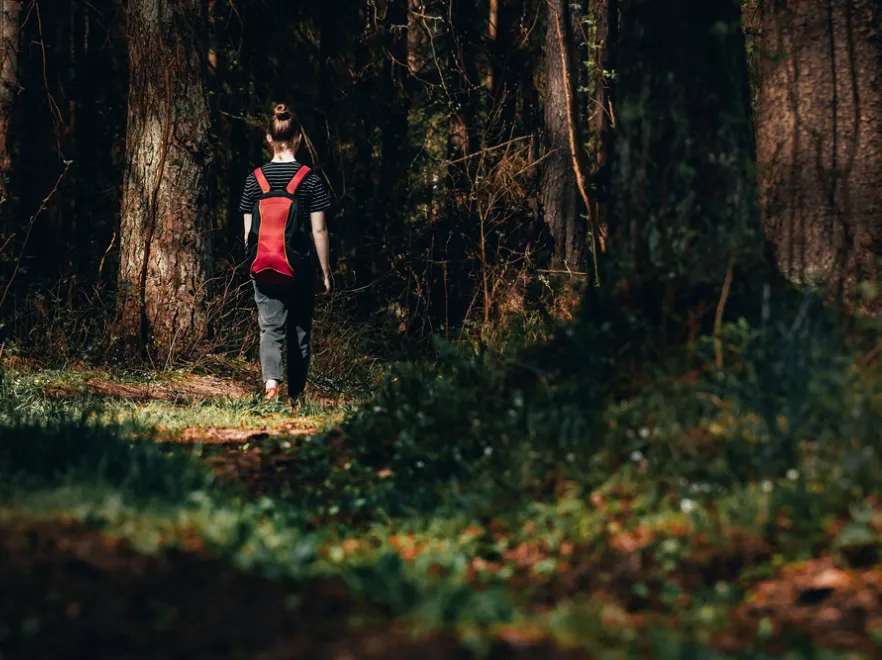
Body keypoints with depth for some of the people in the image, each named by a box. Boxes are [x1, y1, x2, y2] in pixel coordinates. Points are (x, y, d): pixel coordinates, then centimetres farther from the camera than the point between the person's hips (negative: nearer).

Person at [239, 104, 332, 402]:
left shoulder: (255, 178, 0)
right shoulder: (311, 179, -5)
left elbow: (249, 230, 2)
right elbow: (319, 230, -5)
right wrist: (326, 272, 3)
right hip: (301, 266, -1)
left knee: (270, 327, 0)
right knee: (299, 330, 12)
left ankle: (270, 378, -26)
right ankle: (295, 395, 19)